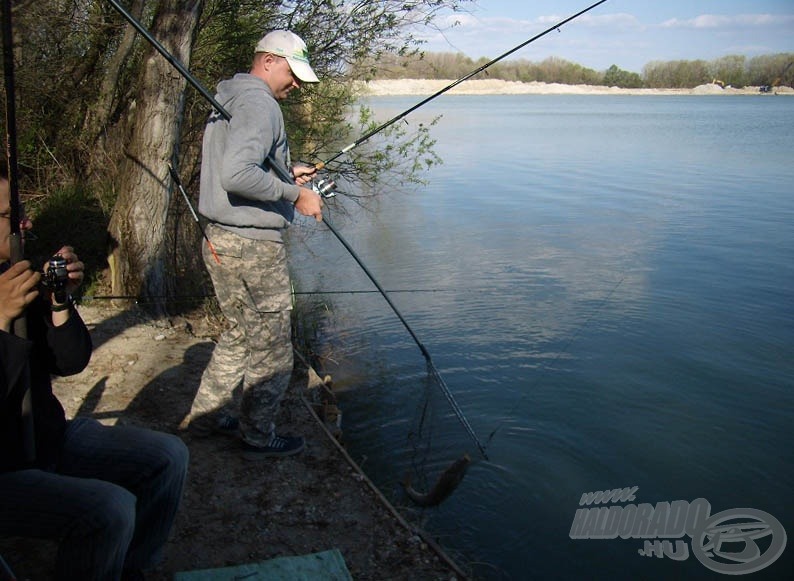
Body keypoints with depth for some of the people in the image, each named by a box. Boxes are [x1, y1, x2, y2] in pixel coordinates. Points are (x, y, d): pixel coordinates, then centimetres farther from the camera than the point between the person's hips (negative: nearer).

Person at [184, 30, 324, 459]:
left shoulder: (226, 101, 17)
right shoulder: (259, 104, -15)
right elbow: (237, 174, -29)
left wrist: (286, 175, 16)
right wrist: (294, 194, -20)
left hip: (219, 241, 10)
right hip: (253, 247, -10)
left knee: (239, 335, 23)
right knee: (271, 350, 5)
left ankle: (207, 416, 34)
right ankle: (258, 437, 18)